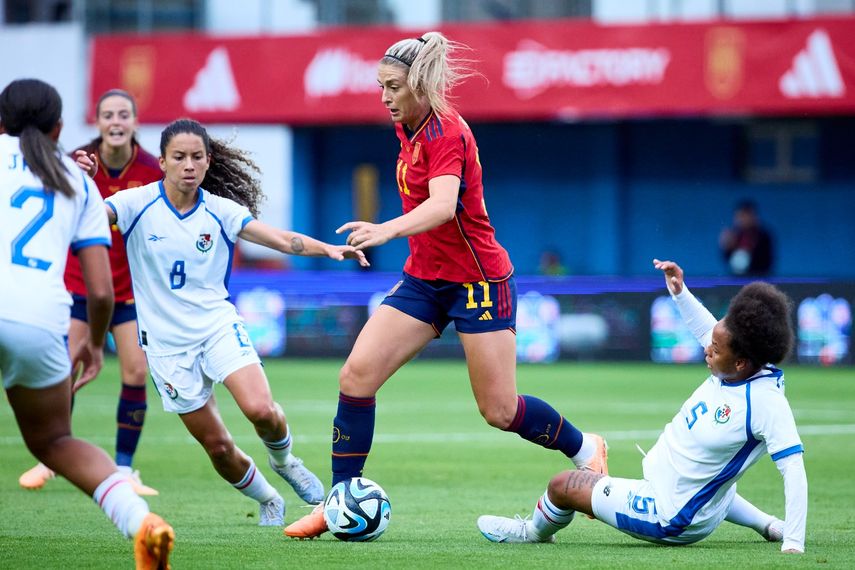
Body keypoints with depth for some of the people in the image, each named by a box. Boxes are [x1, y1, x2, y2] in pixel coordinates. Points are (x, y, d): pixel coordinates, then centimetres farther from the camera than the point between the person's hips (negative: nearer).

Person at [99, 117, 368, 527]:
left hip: (218, 323, 0)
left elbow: (283, 240, -12)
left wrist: (327, 248, -29)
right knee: (217, 447, 3)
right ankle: (267, 501, 31)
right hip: (167, 340, 0)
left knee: (261, 410, -23)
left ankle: (283, 461, 11)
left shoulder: (221, 211, -5)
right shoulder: (138, 204, -9)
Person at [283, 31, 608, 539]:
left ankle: (586, 449, 25)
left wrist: (389, 230, -53)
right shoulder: (410, 130, 5)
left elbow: (443, 204, -37)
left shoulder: (446, 132, -20)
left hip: (478, 280, -8)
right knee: (357, 375, -7)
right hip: (425, 278, 8)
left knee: (500, 410, -3)